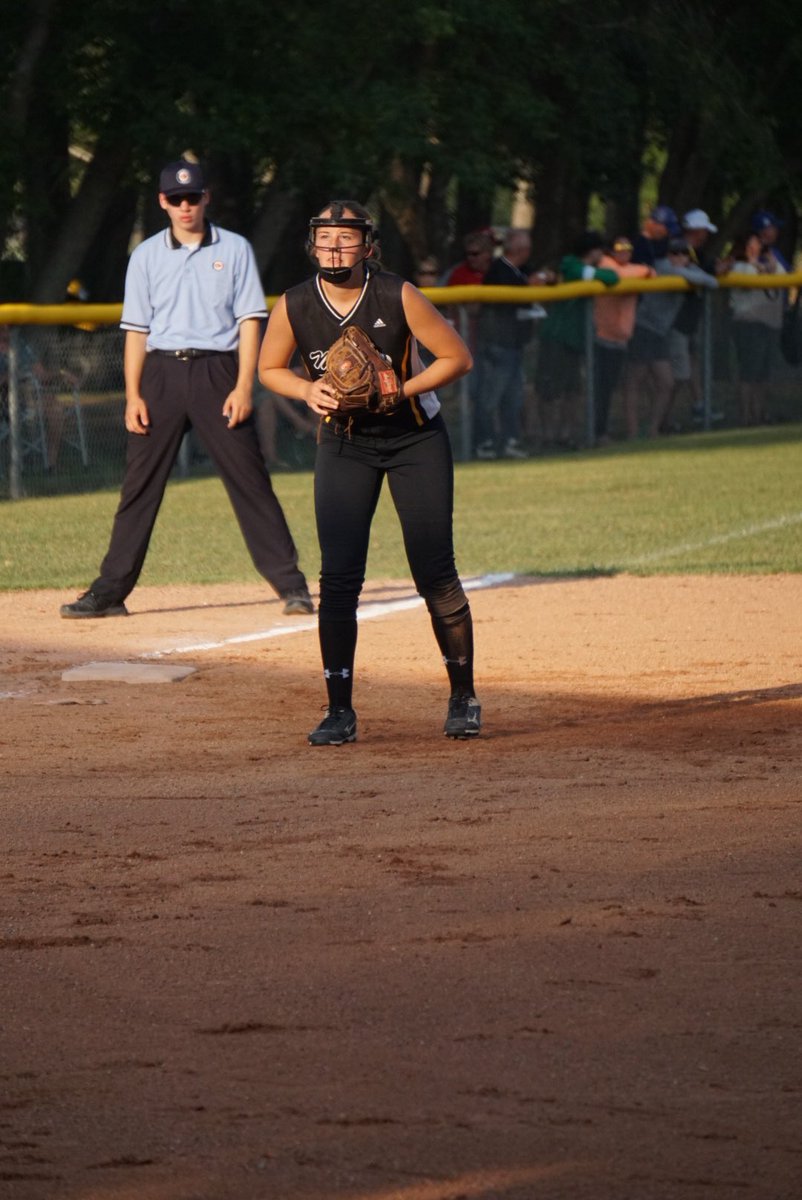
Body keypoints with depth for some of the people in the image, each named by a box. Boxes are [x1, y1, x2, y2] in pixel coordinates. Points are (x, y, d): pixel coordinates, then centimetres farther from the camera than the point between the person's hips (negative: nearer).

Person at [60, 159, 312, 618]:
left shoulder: (235, 249, 6)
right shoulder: (146, 256, 11)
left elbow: (249, 320, 1)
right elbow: (137, 329, 9)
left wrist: (243, 386, -10)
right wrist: (133, 395, 0)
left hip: (217, 372, -2)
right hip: (161, 373, 2)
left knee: (249, 481, -5)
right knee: (140, 484, 1)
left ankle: (291, 584, -2)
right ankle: (110, 592, 4)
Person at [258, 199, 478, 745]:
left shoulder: (398, 296, -20)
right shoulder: (295, 306, -12)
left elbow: (457, 357, -11)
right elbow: (269, 368, 5)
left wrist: (396, 392, -21)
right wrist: (308, 390, -15)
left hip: (416, 439, -2)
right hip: (344, 446, 2)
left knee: (436, 574, -3)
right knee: (338, 577, -7)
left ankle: (463, 698, 14)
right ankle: (340, 711, -1)